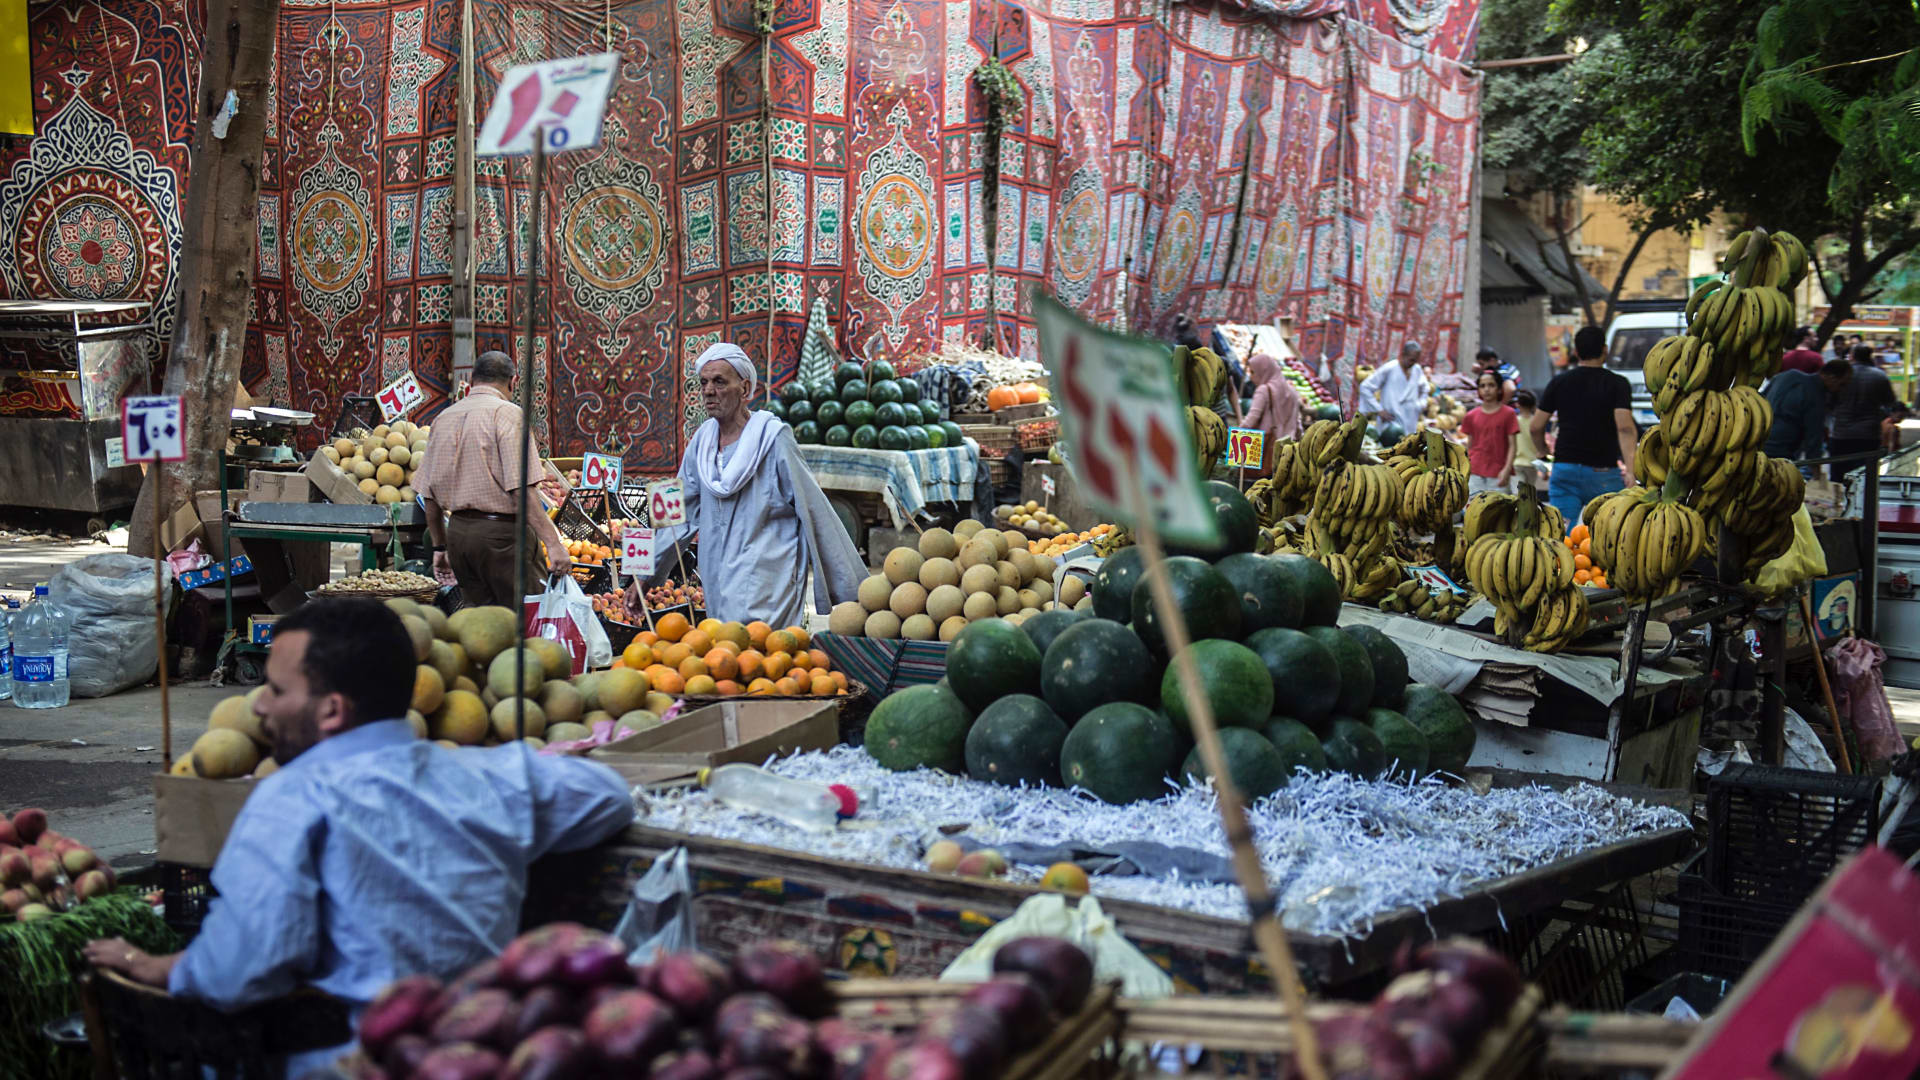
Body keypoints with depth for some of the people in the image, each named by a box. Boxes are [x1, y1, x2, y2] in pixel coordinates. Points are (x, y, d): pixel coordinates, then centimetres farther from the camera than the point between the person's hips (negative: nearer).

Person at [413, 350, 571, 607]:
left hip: (457, 530, 7)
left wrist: (440, 547, 25)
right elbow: (522, 489, -19)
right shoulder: (507, 413, -8)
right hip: (501, 532, -7)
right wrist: (553, 543, -21)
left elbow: (429, 494, 15)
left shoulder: (443, 418, 13)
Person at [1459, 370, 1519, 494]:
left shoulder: (1508, 414, 0)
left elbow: (1512, 445, -2)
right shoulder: (1471, 416, 8)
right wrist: (1465, 472, 10)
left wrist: (1507, 469, -12)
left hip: (1498, 474, -2)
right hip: (1476, 473, 2)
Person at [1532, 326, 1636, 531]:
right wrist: (1631, 471, -20)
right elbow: (1625, 428, -16)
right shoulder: (1618, 384, -2)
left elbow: (1536, 427, 6)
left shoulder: (1559, 382, 6)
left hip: (1564, 469, 2)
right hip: (1604, 473, -2)